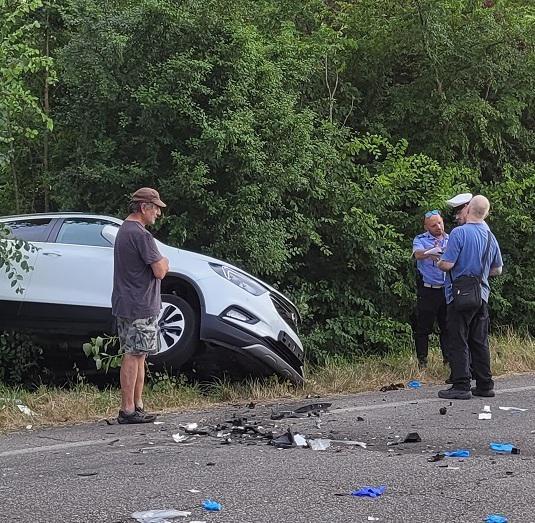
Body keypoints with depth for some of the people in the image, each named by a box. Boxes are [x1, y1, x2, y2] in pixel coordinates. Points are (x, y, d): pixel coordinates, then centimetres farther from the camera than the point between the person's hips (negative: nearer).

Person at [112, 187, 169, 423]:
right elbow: (160, 271, -18)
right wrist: (164, 262, 3)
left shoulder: (123, 231, 16)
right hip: (141, 306, -10)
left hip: (124, 304, 10)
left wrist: (160, 263, 8)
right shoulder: (140, 234, -17)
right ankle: (128, 410, -6)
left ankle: (137, 406, 18)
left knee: (137, 356, 13)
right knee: (133, 356, -7)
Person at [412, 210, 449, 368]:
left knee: (448, 326, 6)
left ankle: (449, 358, 14)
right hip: (428, 290, -3)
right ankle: (422, 361, 8)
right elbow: (418, 254, -19)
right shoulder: (420, 240, 1)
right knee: (423, 327, 1)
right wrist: (431, 251, -40)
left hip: (447, 289, 3)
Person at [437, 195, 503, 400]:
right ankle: (484, 385, 14)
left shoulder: (459, 233, -13)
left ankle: (461, 386, -7)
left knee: (458, 341, -4)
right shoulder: (491, 237, 9)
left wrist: (438, 262, 4)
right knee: (480, 342, 12)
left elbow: (447, 264, -17)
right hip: (482, 295, 7)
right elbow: (497, 270, 18)